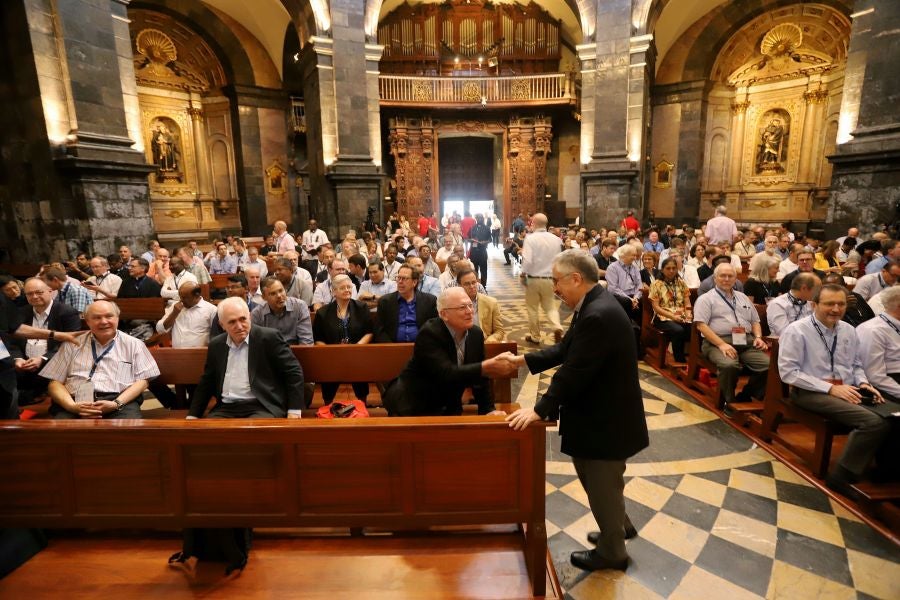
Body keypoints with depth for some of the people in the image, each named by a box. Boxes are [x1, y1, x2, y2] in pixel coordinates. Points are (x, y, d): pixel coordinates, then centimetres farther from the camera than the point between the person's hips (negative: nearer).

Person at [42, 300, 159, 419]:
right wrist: (72, 406, -7)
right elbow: (55, 382, 13)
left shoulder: (133, 344, 14)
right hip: (79, 402, 1)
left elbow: (142, 380, 6)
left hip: (122, 402, -1)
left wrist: (117, 404, -10)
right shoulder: (72, 345, 18)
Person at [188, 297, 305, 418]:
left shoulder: (269, 337, -6)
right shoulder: (216, 345, 11)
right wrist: (192, 416, 12)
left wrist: (294, 412, -11)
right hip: (225, 409, 5)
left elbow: (293, 372, -6)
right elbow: (206, 383, 21)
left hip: (263, 408, -5)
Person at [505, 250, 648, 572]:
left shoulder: (598, 315, -30)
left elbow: (573, 373, -29)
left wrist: (539, 410, -21)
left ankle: (611, 552, 35)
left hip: (605, 419, -9)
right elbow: (565, 350, 9)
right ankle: (619, 525, 50)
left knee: (602, 486, 12)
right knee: (602, 481, 27)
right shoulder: (595, 305, 3)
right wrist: (522, 360, 6)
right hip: (601, 412, 10)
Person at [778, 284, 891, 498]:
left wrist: (863, 383, 0)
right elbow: (788, 372, -14)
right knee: (873, 421, -26)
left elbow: (856, 365, 22)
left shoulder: (848, 330, 11)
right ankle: (840, 477, -11)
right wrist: (830, 388, -17)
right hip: (811, 393, -7)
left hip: (847, 392, 7)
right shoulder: (796, 331, -11)